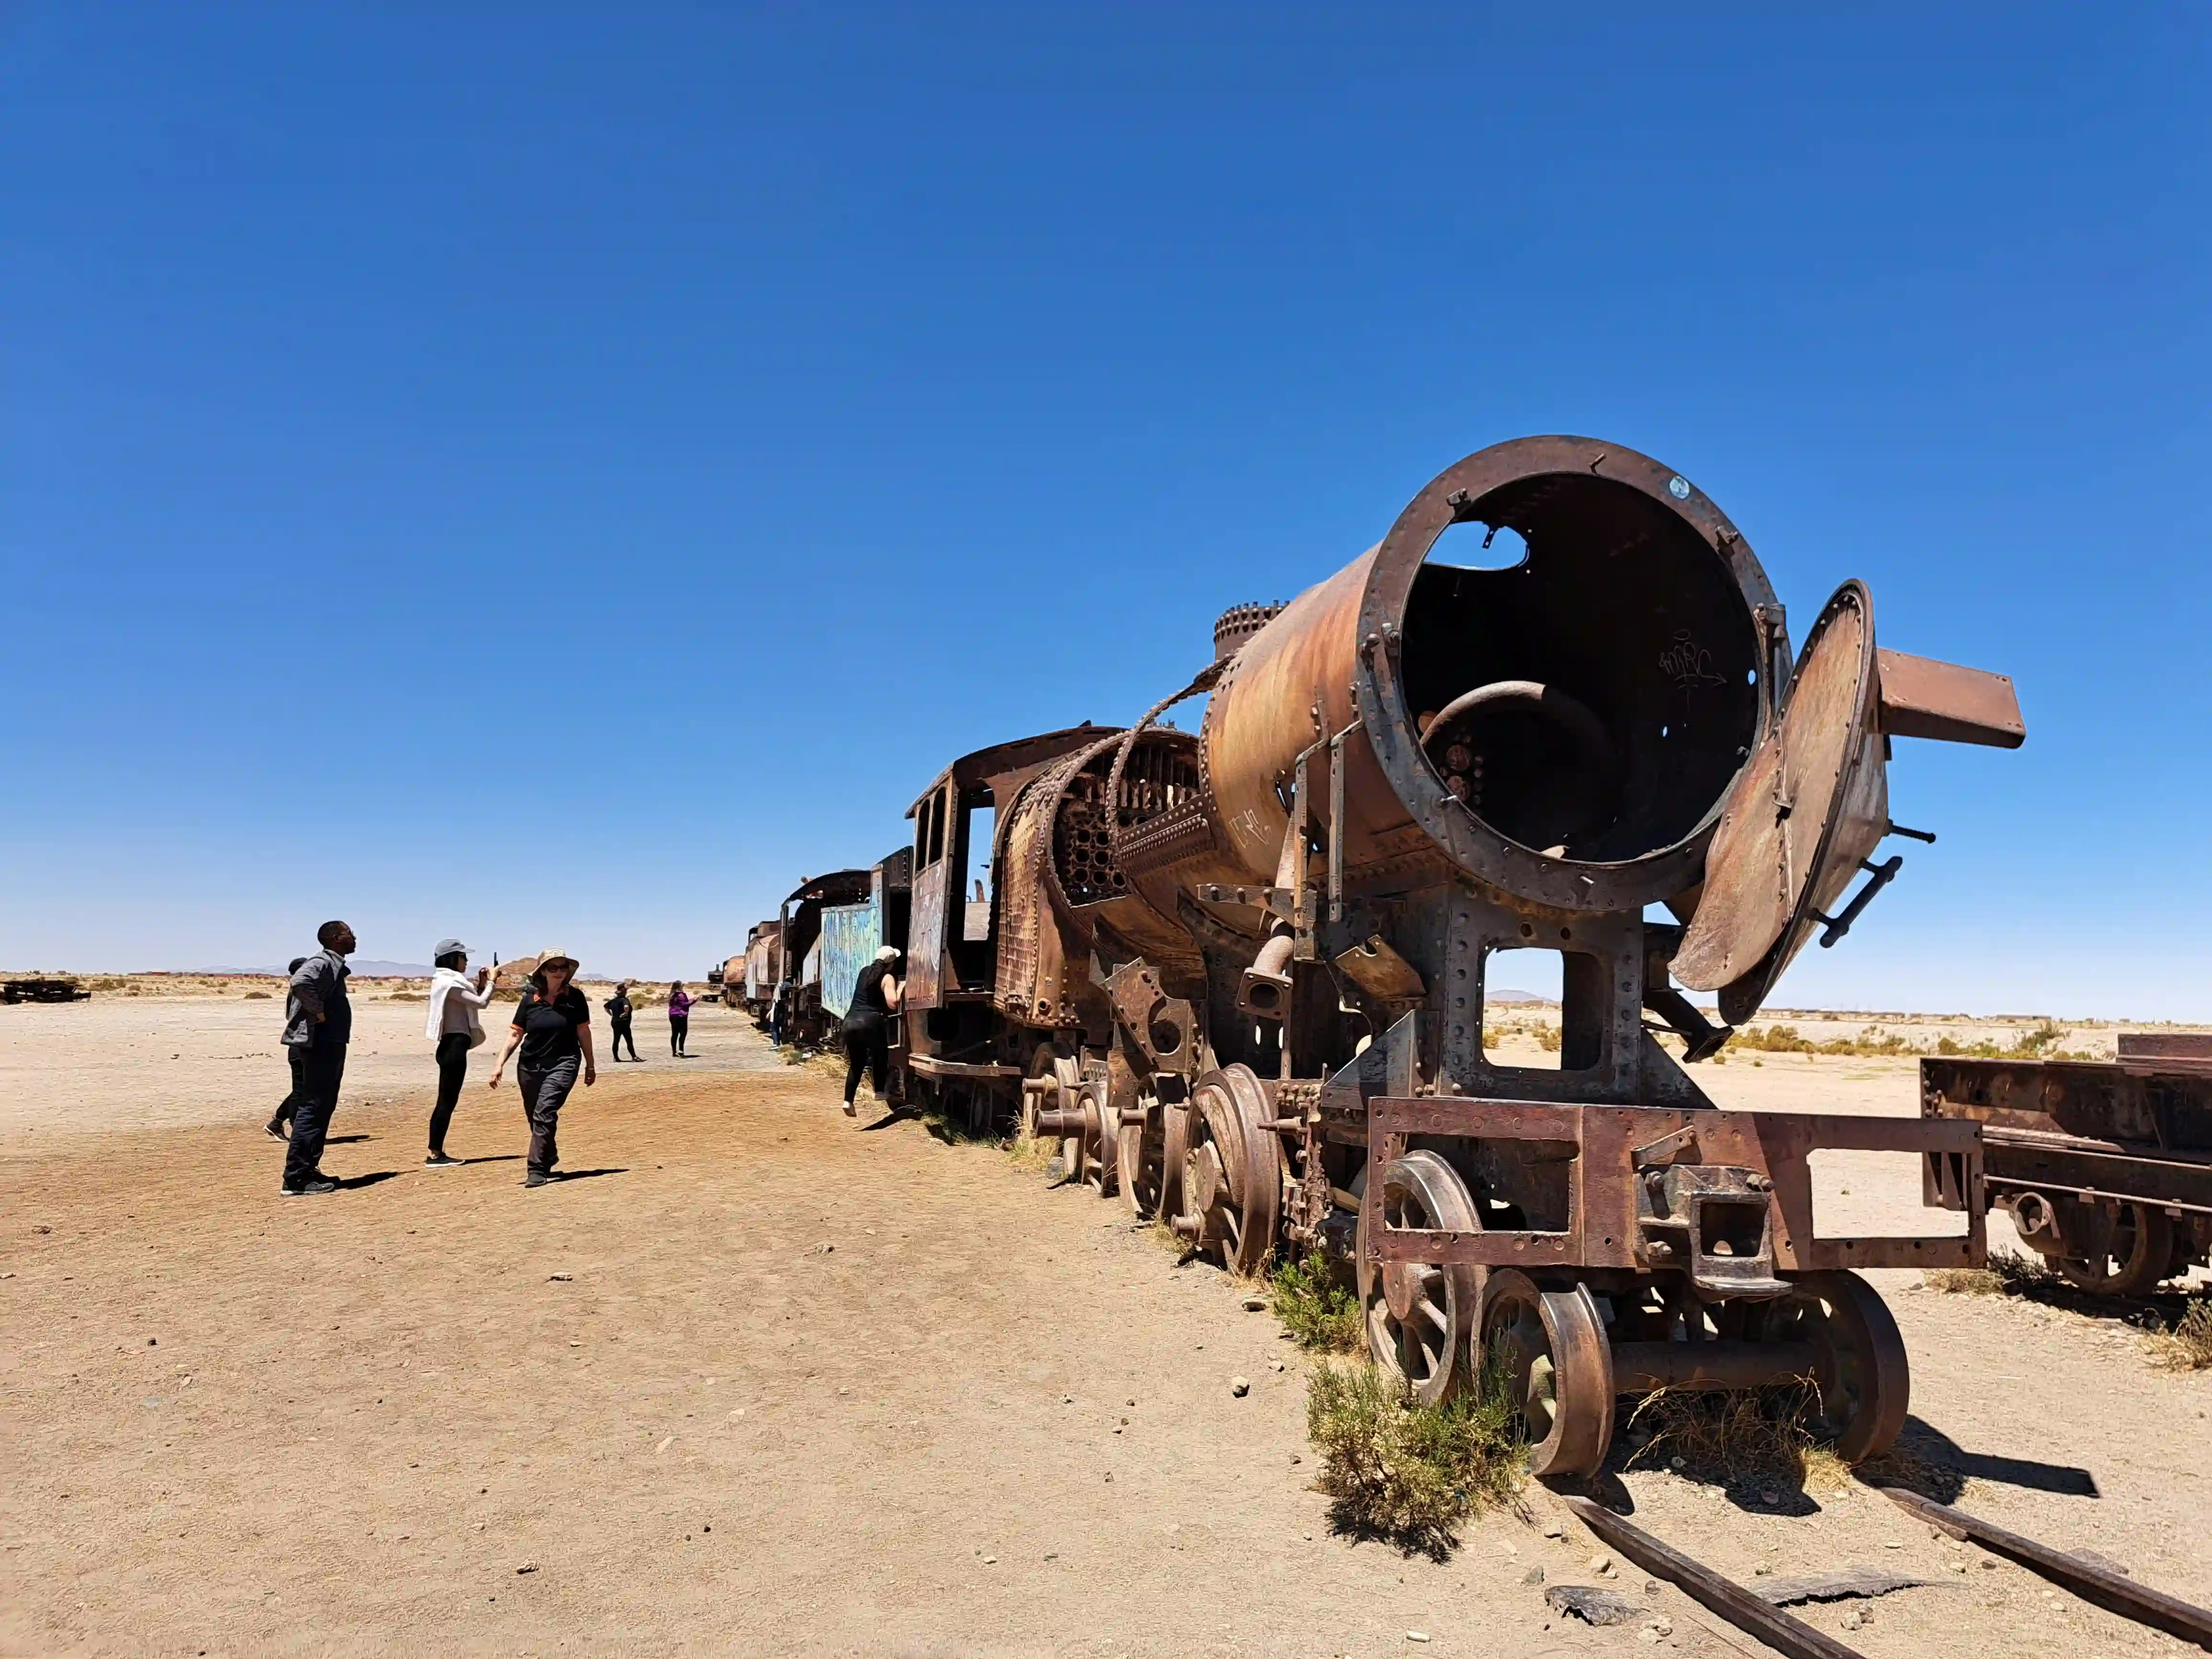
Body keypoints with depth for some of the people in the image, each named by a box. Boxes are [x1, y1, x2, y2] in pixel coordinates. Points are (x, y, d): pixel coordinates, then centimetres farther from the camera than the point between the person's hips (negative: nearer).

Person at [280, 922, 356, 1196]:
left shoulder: (334, 966, 18)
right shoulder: (323, 963, -12)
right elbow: (301, 982, -33)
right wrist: (319, 1013, -23)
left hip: (331, 1045, 11)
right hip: (320, 1044, -11)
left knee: (323, 1108, 15)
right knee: (313, 1108, -11)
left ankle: (308, 1170, 22)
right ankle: (296, 1178, -10)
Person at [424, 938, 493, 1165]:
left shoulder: (450, 981, 16)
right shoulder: (449, 983, -14)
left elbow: (473, 1002, 20)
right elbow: (481, 1002, -18)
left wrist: (481, 985, 10)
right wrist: (491, 982, -4)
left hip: (452, 1046, 10)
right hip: (454, 1046, -10)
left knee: (447, 1100, 12)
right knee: (447, 1100, -7)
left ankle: (437, 1153, 16)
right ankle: (435, 1154, -4)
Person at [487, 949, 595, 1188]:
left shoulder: (575, 997, -2)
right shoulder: (530, 999, 0)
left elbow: (583, 1032, 6)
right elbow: (516, 1034, 4)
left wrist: (590, 1065, 10)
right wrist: (500, 1063, -5)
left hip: (563, 1065, -3)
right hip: (530, 1067, 3)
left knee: (544, 1114, -17)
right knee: (535, 1118, 13)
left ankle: (537, 1169, -14)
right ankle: (549, 1159, 36)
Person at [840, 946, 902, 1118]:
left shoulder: (864, 972, 18)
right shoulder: (887, 978, -1)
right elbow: (893, 1004, -12)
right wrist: (900, 988, 3)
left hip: (851, 1021, 6)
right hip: (870, 1022, -6)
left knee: (856, 1065, 14)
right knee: (880, 1059, 15)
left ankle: (848, 1102, 3)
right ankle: (879, 1095, 11)